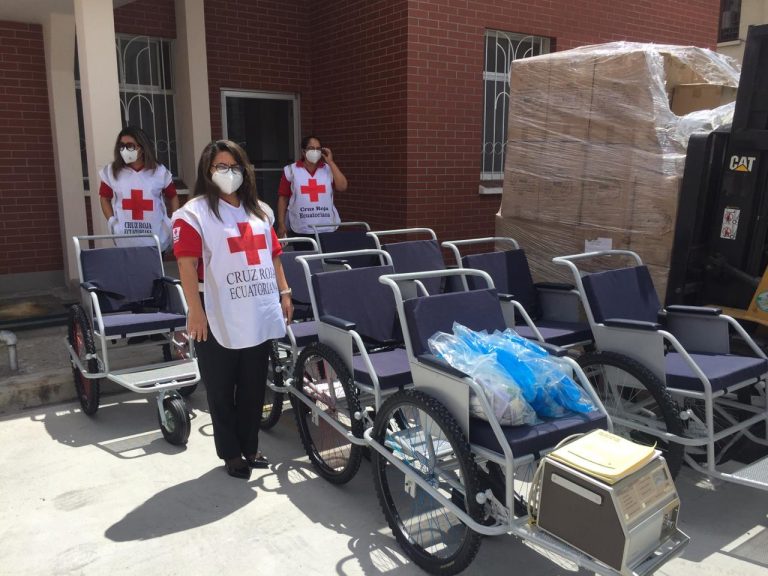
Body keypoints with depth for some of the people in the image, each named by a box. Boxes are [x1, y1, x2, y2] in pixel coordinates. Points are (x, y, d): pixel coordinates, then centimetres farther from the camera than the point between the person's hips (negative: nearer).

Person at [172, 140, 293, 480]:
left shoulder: (256, 211, 16)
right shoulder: (194, 212, -5)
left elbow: (273, 255, 17)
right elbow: (186, 264, -13)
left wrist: (284, 293, 11)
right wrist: (196, 311, -19)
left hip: (259, 317, 6)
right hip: (219, 320, -5)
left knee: (254, 388, 13)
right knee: (222, 391, 7)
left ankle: (250, 448, 29)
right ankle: (231, 454, 22)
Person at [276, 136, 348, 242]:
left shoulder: (329, 169, 8)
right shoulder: (291, 170, 3)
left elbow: (342, 187, -5)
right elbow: (283, 198, 5)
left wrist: (331, 162, -3)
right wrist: (281, 224, 0)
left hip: (327, 229, 2)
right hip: (300, 230, -1)